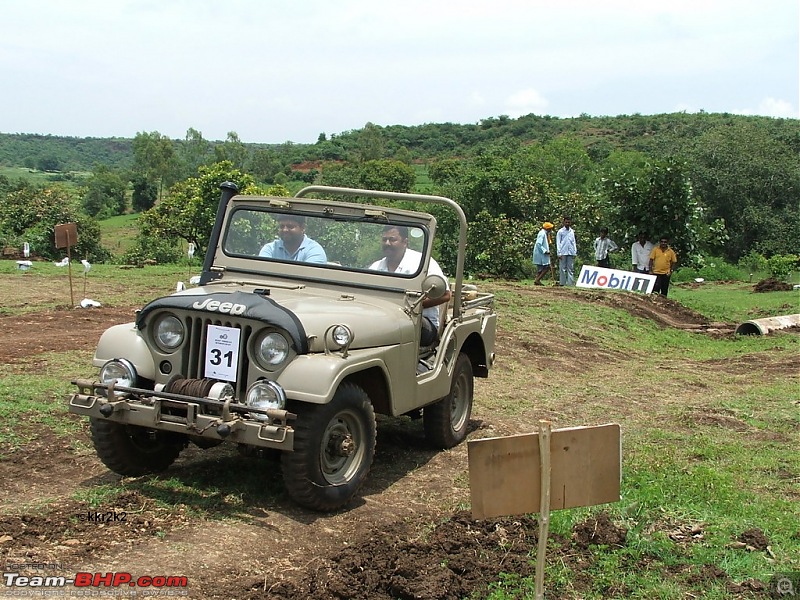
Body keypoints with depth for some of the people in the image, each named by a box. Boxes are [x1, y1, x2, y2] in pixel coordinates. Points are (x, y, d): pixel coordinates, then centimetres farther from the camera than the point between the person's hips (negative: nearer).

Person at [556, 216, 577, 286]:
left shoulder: (572, 231, 14)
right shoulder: (560, 231, 2)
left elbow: (574, 242, 17)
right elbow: (558, 243, 0)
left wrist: (575, 252, 8)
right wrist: (559, 253, -7)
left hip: (571, 253, 4)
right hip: (563, 253, -4)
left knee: (571, 268, 1)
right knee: (562, 269, -2)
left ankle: (570, 282, 0)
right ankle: (562, 283, 0)